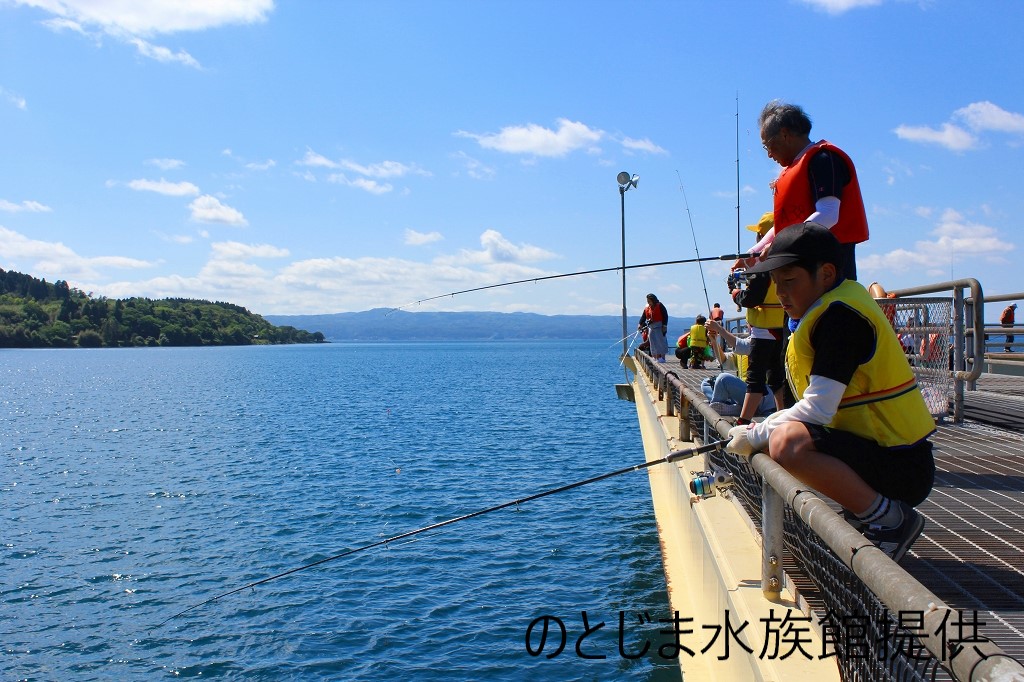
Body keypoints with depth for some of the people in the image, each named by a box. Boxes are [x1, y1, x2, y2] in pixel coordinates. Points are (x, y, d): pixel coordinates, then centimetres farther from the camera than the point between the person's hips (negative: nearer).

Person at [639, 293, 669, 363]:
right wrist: (640, 324, -8)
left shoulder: (660, 306, -5)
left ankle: (662, 357, -3)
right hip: (651, 327, 6)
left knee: (661, 341, -6)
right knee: (653, 343, 3)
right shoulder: (647, 308, 12)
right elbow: (643, 317, 7)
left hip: (659, 326, -6)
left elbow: (665, 316, -8)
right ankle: (657, 357, 7)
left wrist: (664, 326, -14)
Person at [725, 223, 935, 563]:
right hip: (882, 448, 11)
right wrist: (764, 429, 6)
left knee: (789, 444, -33)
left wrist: (757, 435, -12)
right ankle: (864, 511, 14)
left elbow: (819, 409, -24)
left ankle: (891, 519, -14)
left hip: (898, 468, -11)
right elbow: (822, 406, 17)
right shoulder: (832, 308, 14)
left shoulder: (840, 315, -18)